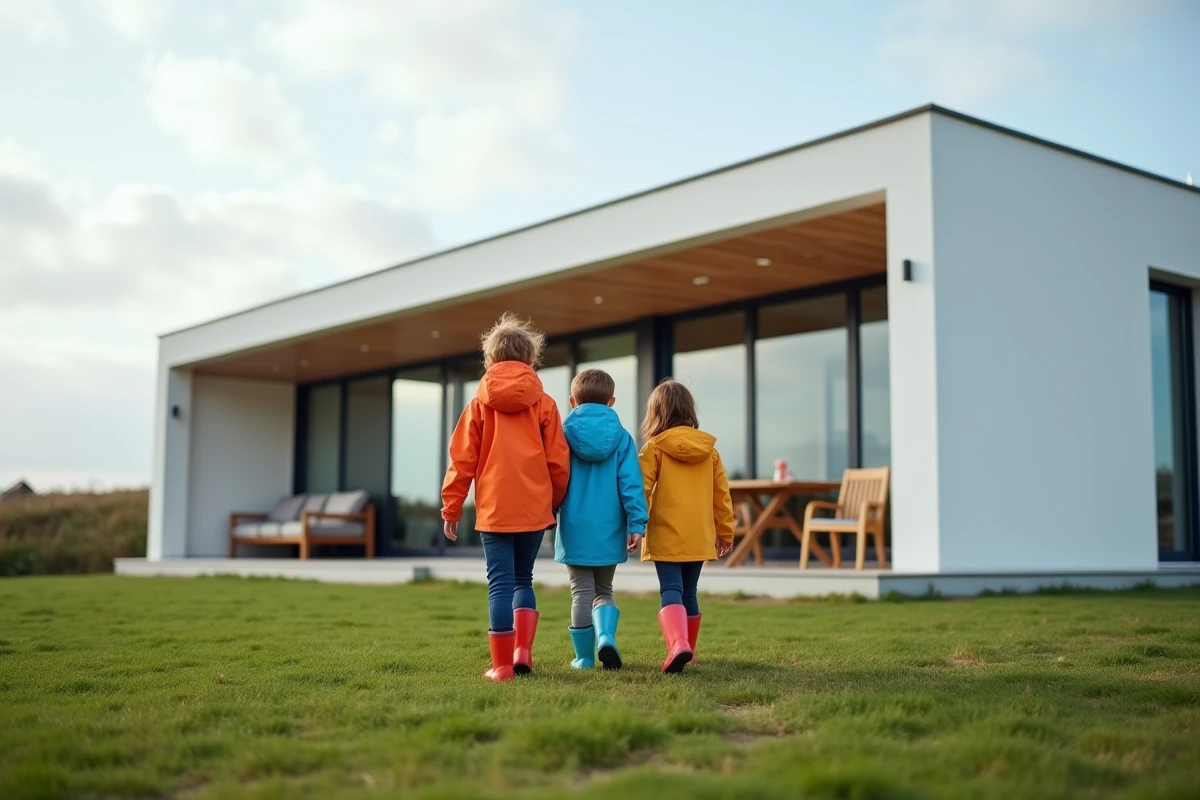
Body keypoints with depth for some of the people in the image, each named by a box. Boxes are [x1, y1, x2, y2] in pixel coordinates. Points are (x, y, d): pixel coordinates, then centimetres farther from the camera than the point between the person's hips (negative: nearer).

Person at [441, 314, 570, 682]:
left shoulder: (480, 404, 2)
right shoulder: (544, 403, 2)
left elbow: (462, 461, 0)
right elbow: (558, 461, 2)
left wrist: (451, 510, 6)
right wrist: (556, 501, 17)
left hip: (494, 510, -1)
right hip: (534, 509, 1)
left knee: (500, 585, 3)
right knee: (523, 580, 18)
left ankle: (502, 665, 1)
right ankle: (523, 651, 8)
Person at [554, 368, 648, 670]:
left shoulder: (563, 435, -2)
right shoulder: (622, 437, -1)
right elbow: (631, 483, -7)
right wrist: (636, 523, -6)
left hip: (575, 529, -1)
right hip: (608, 529, 1)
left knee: (582, 592, 9)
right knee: (604, 590, 16)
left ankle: (585, 656, 15)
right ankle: (606, 636, -8)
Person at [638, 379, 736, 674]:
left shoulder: (654, 447, -6)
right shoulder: (709, 449, 7)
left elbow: (641, 489, -10)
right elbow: (722, 495, 10)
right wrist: (725, 532, 17)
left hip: (666, 537, -4)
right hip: (699, 537, 4)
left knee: (671, 591, -8)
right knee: (689, 593, 17)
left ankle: (678, 644, -31)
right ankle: (687, 648, 28)